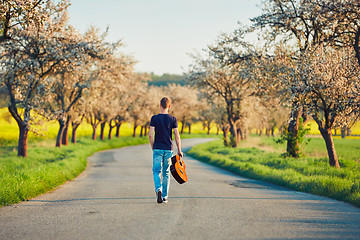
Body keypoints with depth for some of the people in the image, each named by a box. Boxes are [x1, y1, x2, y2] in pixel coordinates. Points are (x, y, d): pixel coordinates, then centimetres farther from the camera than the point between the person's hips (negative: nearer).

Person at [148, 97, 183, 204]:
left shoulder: (154, 118, -2)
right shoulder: (173, 119, 0)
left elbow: (150, 135, -7)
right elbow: (177, 136, -3)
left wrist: (153, 148, 6)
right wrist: (179, 151, 3)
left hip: (157, 149, -1)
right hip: (168, 149, 1)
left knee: (156, 171, 3)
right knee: (166, 173, 11)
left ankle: (158, 189, -23)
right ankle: (165, 196, 13)